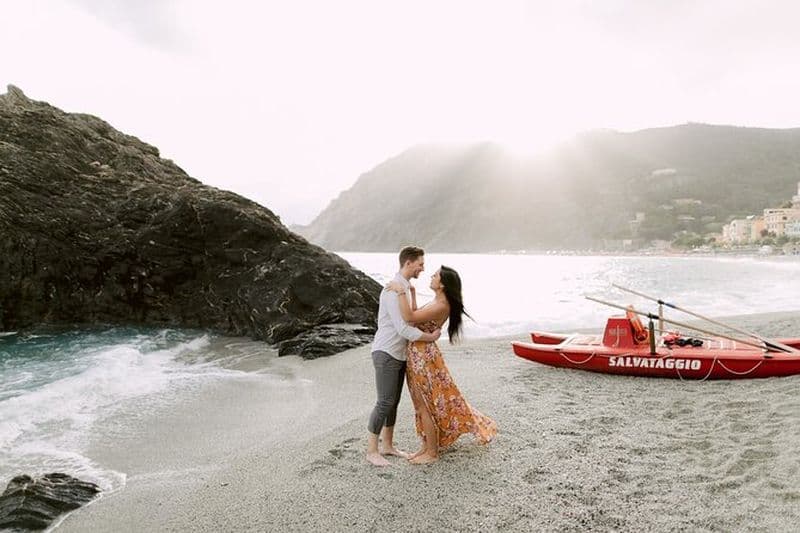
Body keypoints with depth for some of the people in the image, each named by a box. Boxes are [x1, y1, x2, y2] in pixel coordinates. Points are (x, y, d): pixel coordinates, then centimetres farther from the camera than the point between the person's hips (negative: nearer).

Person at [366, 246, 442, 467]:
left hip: (399, 355, 9)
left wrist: (430, 329, 3)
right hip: (386, 354, -9)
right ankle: (371, 450, 8)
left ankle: (388, 446, 25)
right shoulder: (393, 290, -21)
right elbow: (403, 329, -24)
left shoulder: (406, 287, 11)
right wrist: (431, 337, -13)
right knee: (385, 402, -5)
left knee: (394, 401, 14)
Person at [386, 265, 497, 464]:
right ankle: (426, 446, 30)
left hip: (424, 357, -10)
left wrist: (401, 291, -23)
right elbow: (415, 317, 20)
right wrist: (412, 294, 19)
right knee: (422, 406, 17)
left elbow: (409, 317, -29)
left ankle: (432, 453, 16)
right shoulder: (437, 303, 10)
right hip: (417, 356, 10)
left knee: (427, 406, 3)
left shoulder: (441, 306, -21)